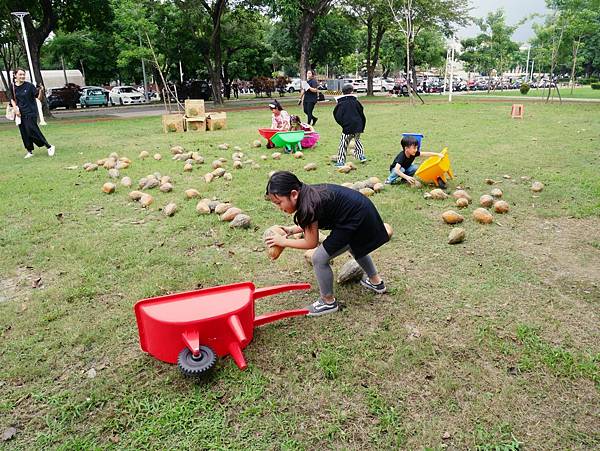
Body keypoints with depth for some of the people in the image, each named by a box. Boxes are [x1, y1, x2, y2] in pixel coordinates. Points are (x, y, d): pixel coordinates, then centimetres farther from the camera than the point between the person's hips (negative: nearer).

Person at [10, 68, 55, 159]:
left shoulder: (29, 85, -7)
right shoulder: (13, 87, 5)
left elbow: (38, 97, -6)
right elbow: (12, 99, 16)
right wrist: (15, 108, 1)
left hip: (31, 112, -5)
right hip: (20, 113, 5)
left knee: (32, 131, -11)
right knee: (24, 133, 7)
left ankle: (49, 146, -1)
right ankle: (29, 151, 17)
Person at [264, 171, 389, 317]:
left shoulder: (308, 205, -25)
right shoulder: (308, 194, 0)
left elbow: (311, 243, -13)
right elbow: (312, 224, 15)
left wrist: (283, 241, -4)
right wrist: (291, 230, 6)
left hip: (356, 221, -10)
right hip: (363, 211, 10)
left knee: (319, 259, -3)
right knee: (355, 246, 37)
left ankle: (328, 302, 16)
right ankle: (376, 282, 55)